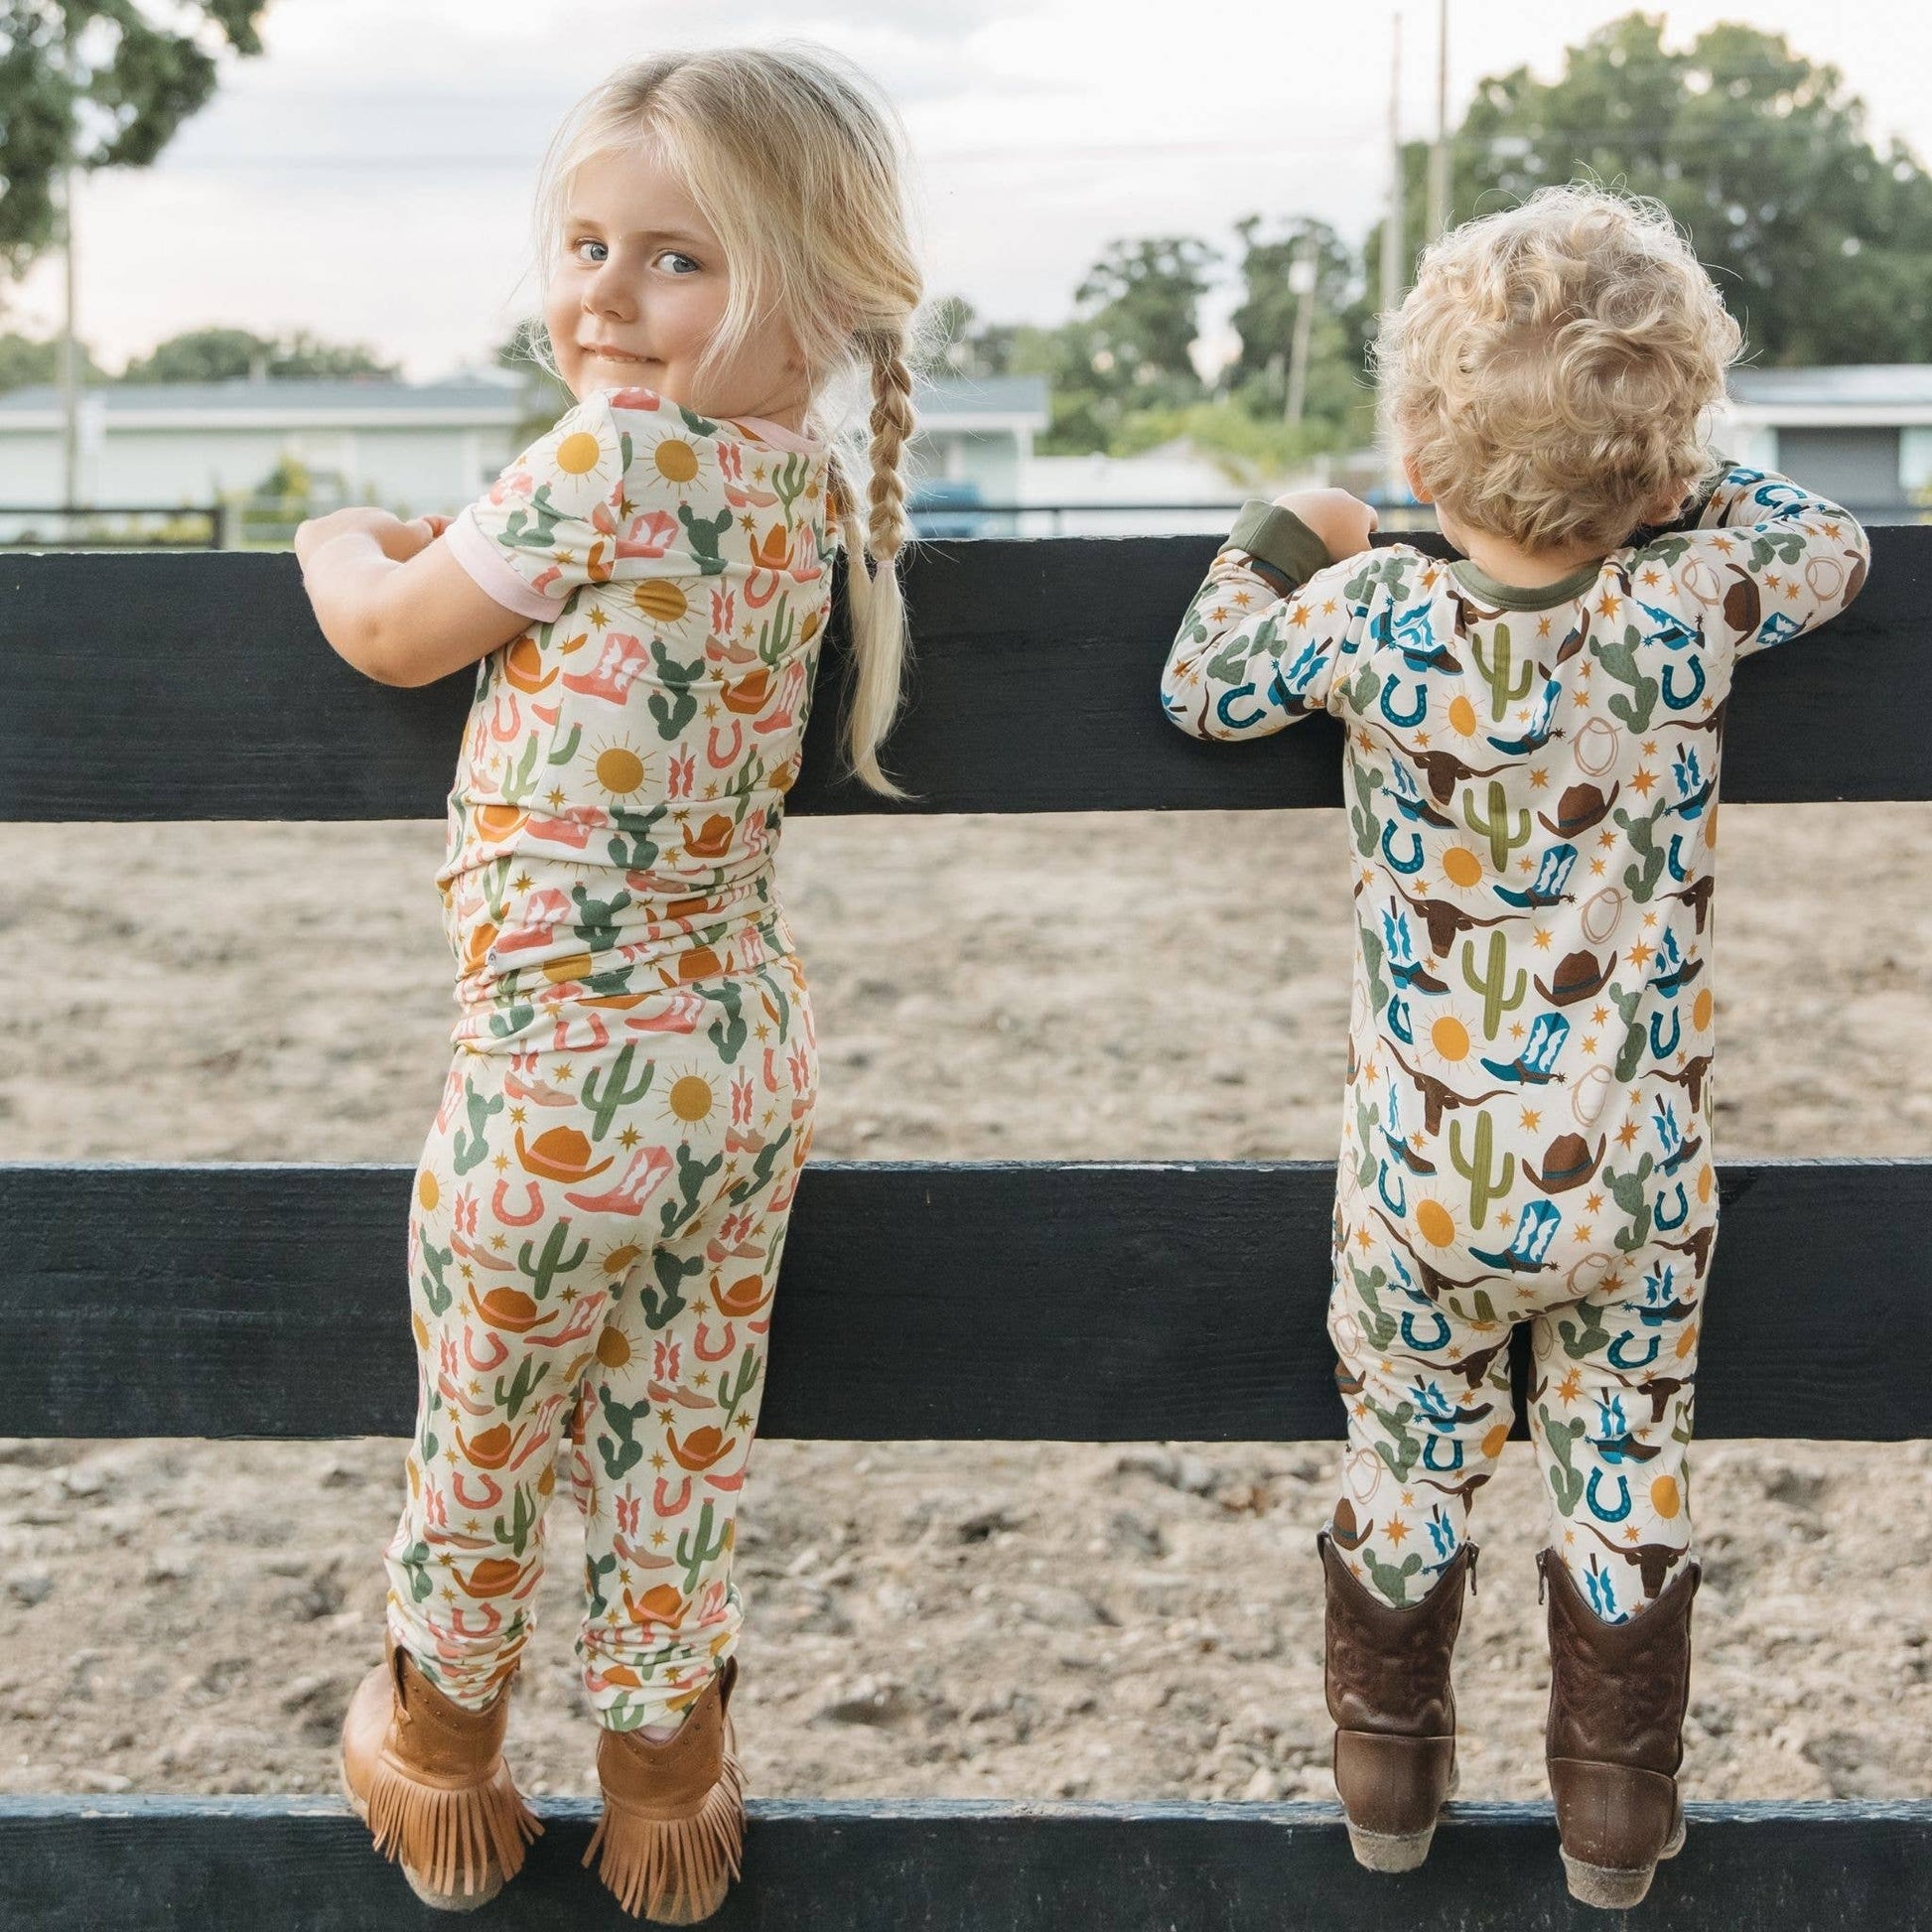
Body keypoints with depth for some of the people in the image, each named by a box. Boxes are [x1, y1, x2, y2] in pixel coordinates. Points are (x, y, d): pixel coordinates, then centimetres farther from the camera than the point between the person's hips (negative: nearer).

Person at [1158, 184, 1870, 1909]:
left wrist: (1289, 534, 15)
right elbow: (1836, 549, 8)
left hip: (1426, 1182, 0)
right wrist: (1681, 490, 10)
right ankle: (1618, 1811, 31)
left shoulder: (1376, 614, -16)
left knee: (1409, 1466, 20)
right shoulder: (1691, 606, -14)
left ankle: (1388, 1770, 37)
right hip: (1638, 1182, 0)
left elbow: (1203, 688, 3)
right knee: (1630, 1479, 18)